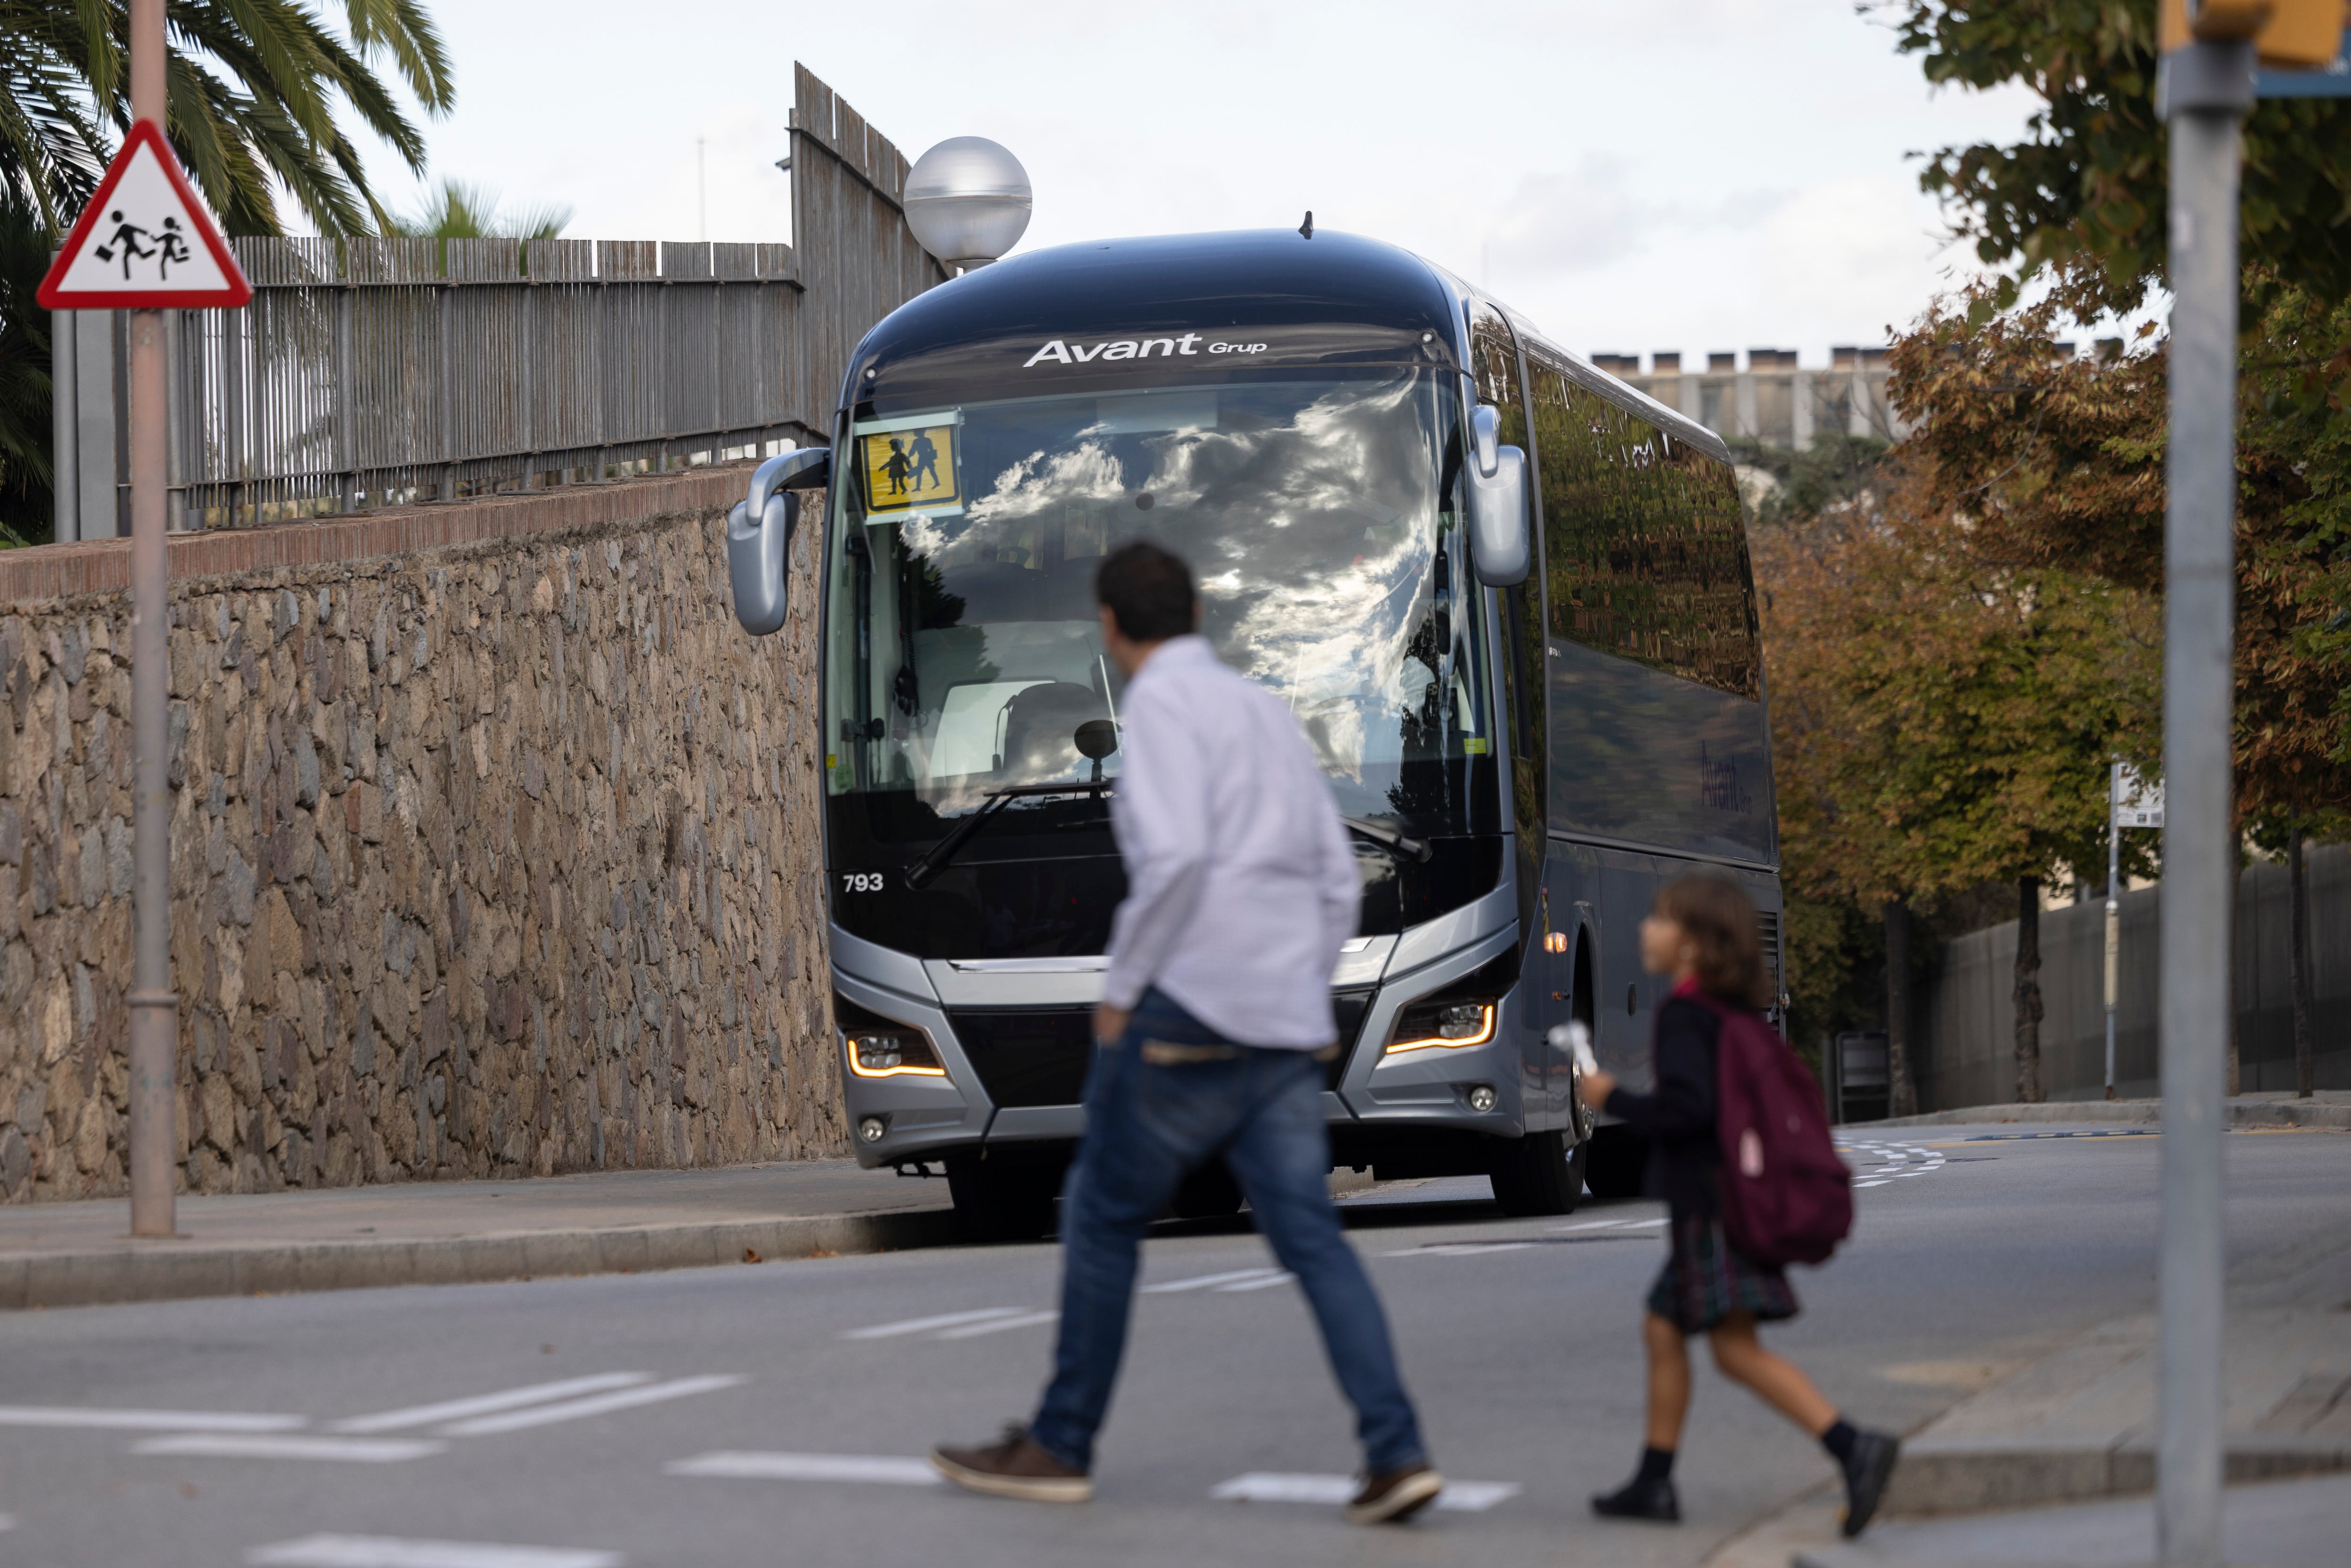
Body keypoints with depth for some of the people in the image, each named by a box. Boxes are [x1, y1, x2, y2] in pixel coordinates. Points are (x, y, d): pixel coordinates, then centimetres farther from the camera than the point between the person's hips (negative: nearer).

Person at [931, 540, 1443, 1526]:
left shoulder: (1160, 703, -6)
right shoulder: (1268, 714, 20)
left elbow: (1174, 856, -21)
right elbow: (1338, 883, 19)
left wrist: (1120, 989, -12)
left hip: (1192, 1011, -7)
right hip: (1286, 1025, 7)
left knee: (1103, 1214, 8)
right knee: (1307, 1234, 1)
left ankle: (1062, 1446, 16)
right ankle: (1395, 1452, -13)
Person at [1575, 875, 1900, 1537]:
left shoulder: (1681, 1014, -12)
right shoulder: (1732, 1014, 16)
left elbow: (1687, 1106, -23)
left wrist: (1613, 1098, -11)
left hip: (1711, 1205, -10)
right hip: (1727, 1201, 10)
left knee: (1736, 1347, -15)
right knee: (1664, 1330, 17)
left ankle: (1854, 1447, -28)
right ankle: (1653, 1485, 21)